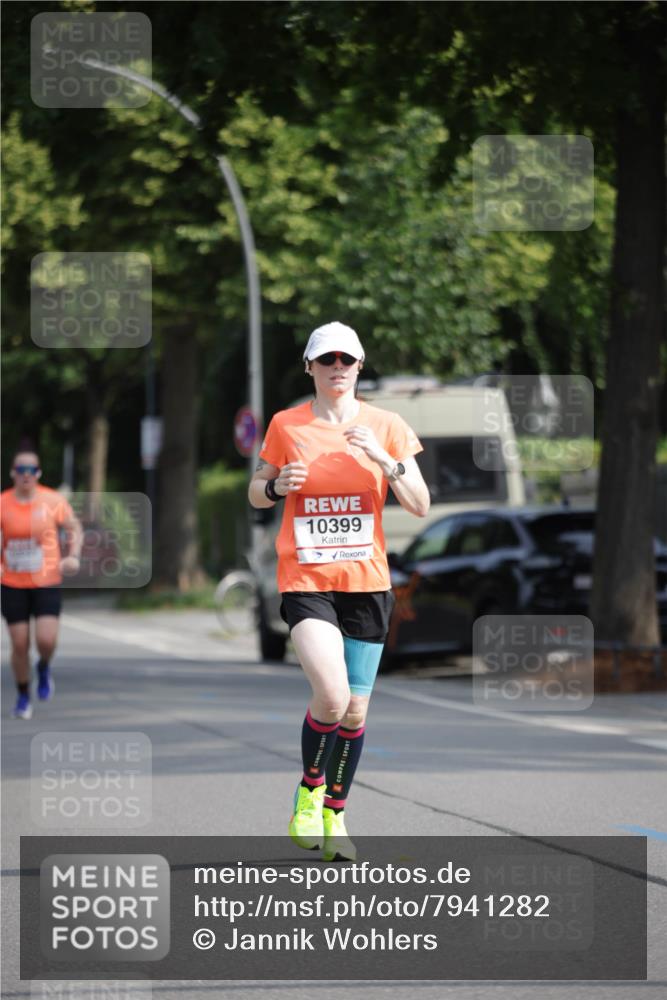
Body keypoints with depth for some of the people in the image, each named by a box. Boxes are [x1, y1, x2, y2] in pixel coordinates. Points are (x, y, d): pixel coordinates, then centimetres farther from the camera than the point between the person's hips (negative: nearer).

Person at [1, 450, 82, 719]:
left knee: (46, 640, -15)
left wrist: (73, 556, -8)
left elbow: (75, 528, 9)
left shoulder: (53, 501, -4)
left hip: (47, 583, -1)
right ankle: (23, 697, 22)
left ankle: (44, 668, 20)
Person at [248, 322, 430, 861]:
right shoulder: (286, 425, 1)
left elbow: (421, 506, -1)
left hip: (367, 581, 2)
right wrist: (276, 486, -10)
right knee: (332, 696, -21)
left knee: (355, 709, 4)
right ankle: (310, 790, 5)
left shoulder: (385, 426, 2)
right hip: (305, 579, -2)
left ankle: (335, 815, 23)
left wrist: (386, 461, -17)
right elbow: (256, 493, 13)